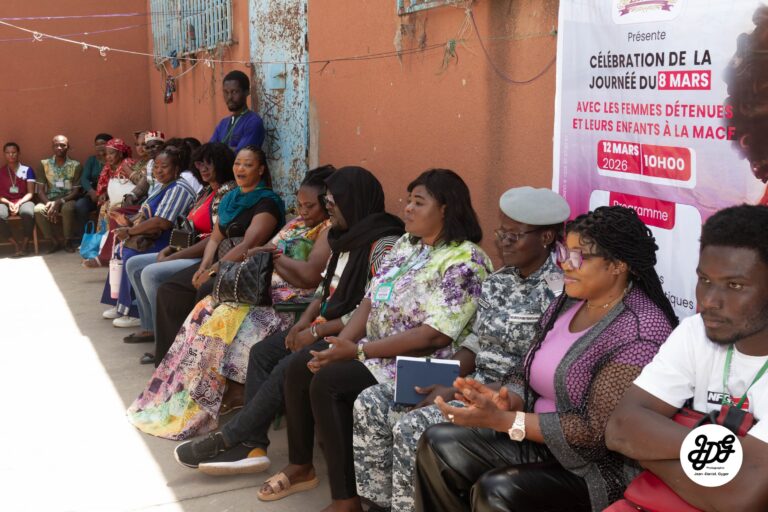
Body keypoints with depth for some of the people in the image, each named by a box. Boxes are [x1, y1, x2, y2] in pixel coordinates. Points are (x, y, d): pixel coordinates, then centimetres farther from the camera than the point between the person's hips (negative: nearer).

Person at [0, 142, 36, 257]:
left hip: (23, 200, -1)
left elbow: (30, 193, 1)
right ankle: (15, 244, -17)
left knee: (28, 213, -38)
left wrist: (19, 203, -16)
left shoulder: (27, 170, 8)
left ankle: (24, 244, -19)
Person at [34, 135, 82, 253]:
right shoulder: (44, 164, 5)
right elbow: (40, 190, 2)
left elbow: (76, 191, -5)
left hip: (67, 200, -2)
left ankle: (68, 241, -14)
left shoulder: (76, 165, -1)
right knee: (38, 210, -31)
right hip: (50, 200, 2)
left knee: (67, 208, -38)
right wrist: (49, 203, -19)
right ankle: (55, 241, -12)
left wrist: (60, 202, -22)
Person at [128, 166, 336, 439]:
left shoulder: (330, 230, -8)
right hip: (268, 289, 9)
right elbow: (265, 253, 12)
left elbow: (312, 275, -21)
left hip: (295, 299, -9)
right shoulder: (297, 224, 19)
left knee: (228, 319, -24)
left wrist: (275, 256, -10)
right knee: (209, 309, -7)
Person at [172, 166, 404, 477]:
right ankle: (251, 444, -9)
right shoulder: (346, 239, 12)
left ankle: (227, 439, -8)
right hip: (325, 328, 10)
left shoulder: (384, 246, -18)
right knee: (263, 352, -3)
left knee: (287, 368, -23)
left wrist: (317, 332, -19)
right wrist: (304, 322, -1)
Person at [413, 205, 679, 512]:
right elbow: (527, 373, 9)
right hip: (538, 438, 8)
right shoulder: (566, 303, 6)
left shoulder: (641, 332, -21)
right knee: (439, 443, -3)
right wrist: (505, 401, -16)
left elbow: (598, 430, -24)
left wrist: (501, 420, -26)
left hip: (598, 467, -8)